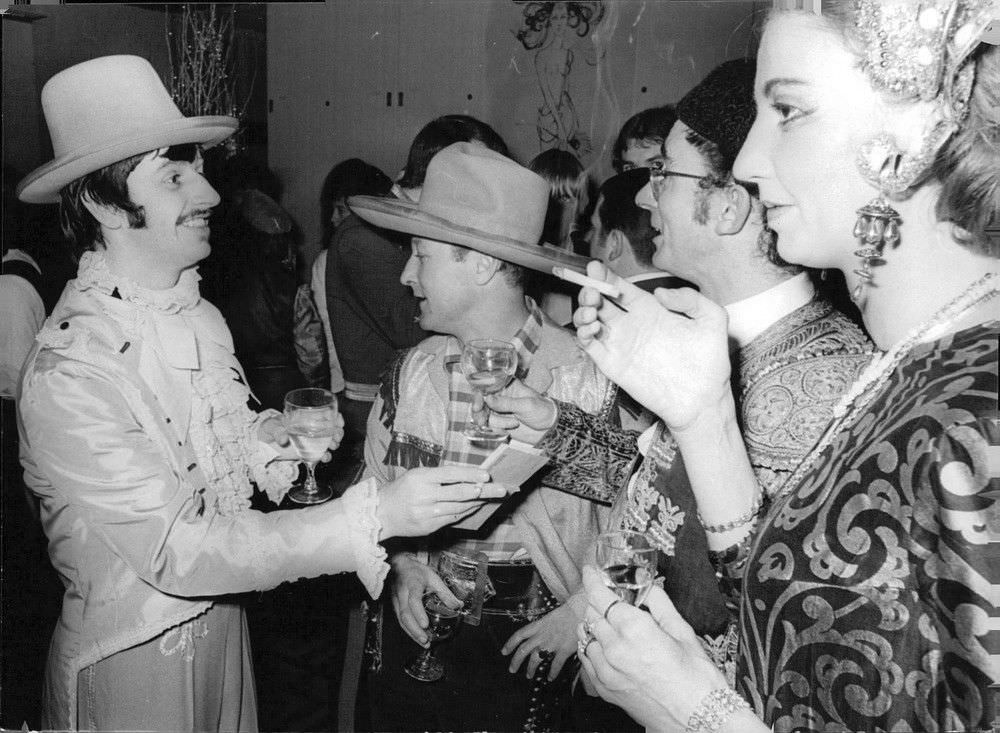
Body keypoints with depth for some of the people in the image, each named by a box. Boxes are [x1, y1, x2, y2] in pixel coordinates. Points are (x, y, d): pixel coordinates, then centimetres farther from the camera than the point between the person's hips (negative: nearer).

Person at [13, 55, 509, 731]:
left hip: (224, 627, 6)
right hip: (131, 667, -6)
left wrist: (280, 437, -13)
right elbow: (175, 551, -29)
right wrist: (374, 515, -34)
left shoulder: (201, 317, -3)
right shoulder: (67, 375, -25)